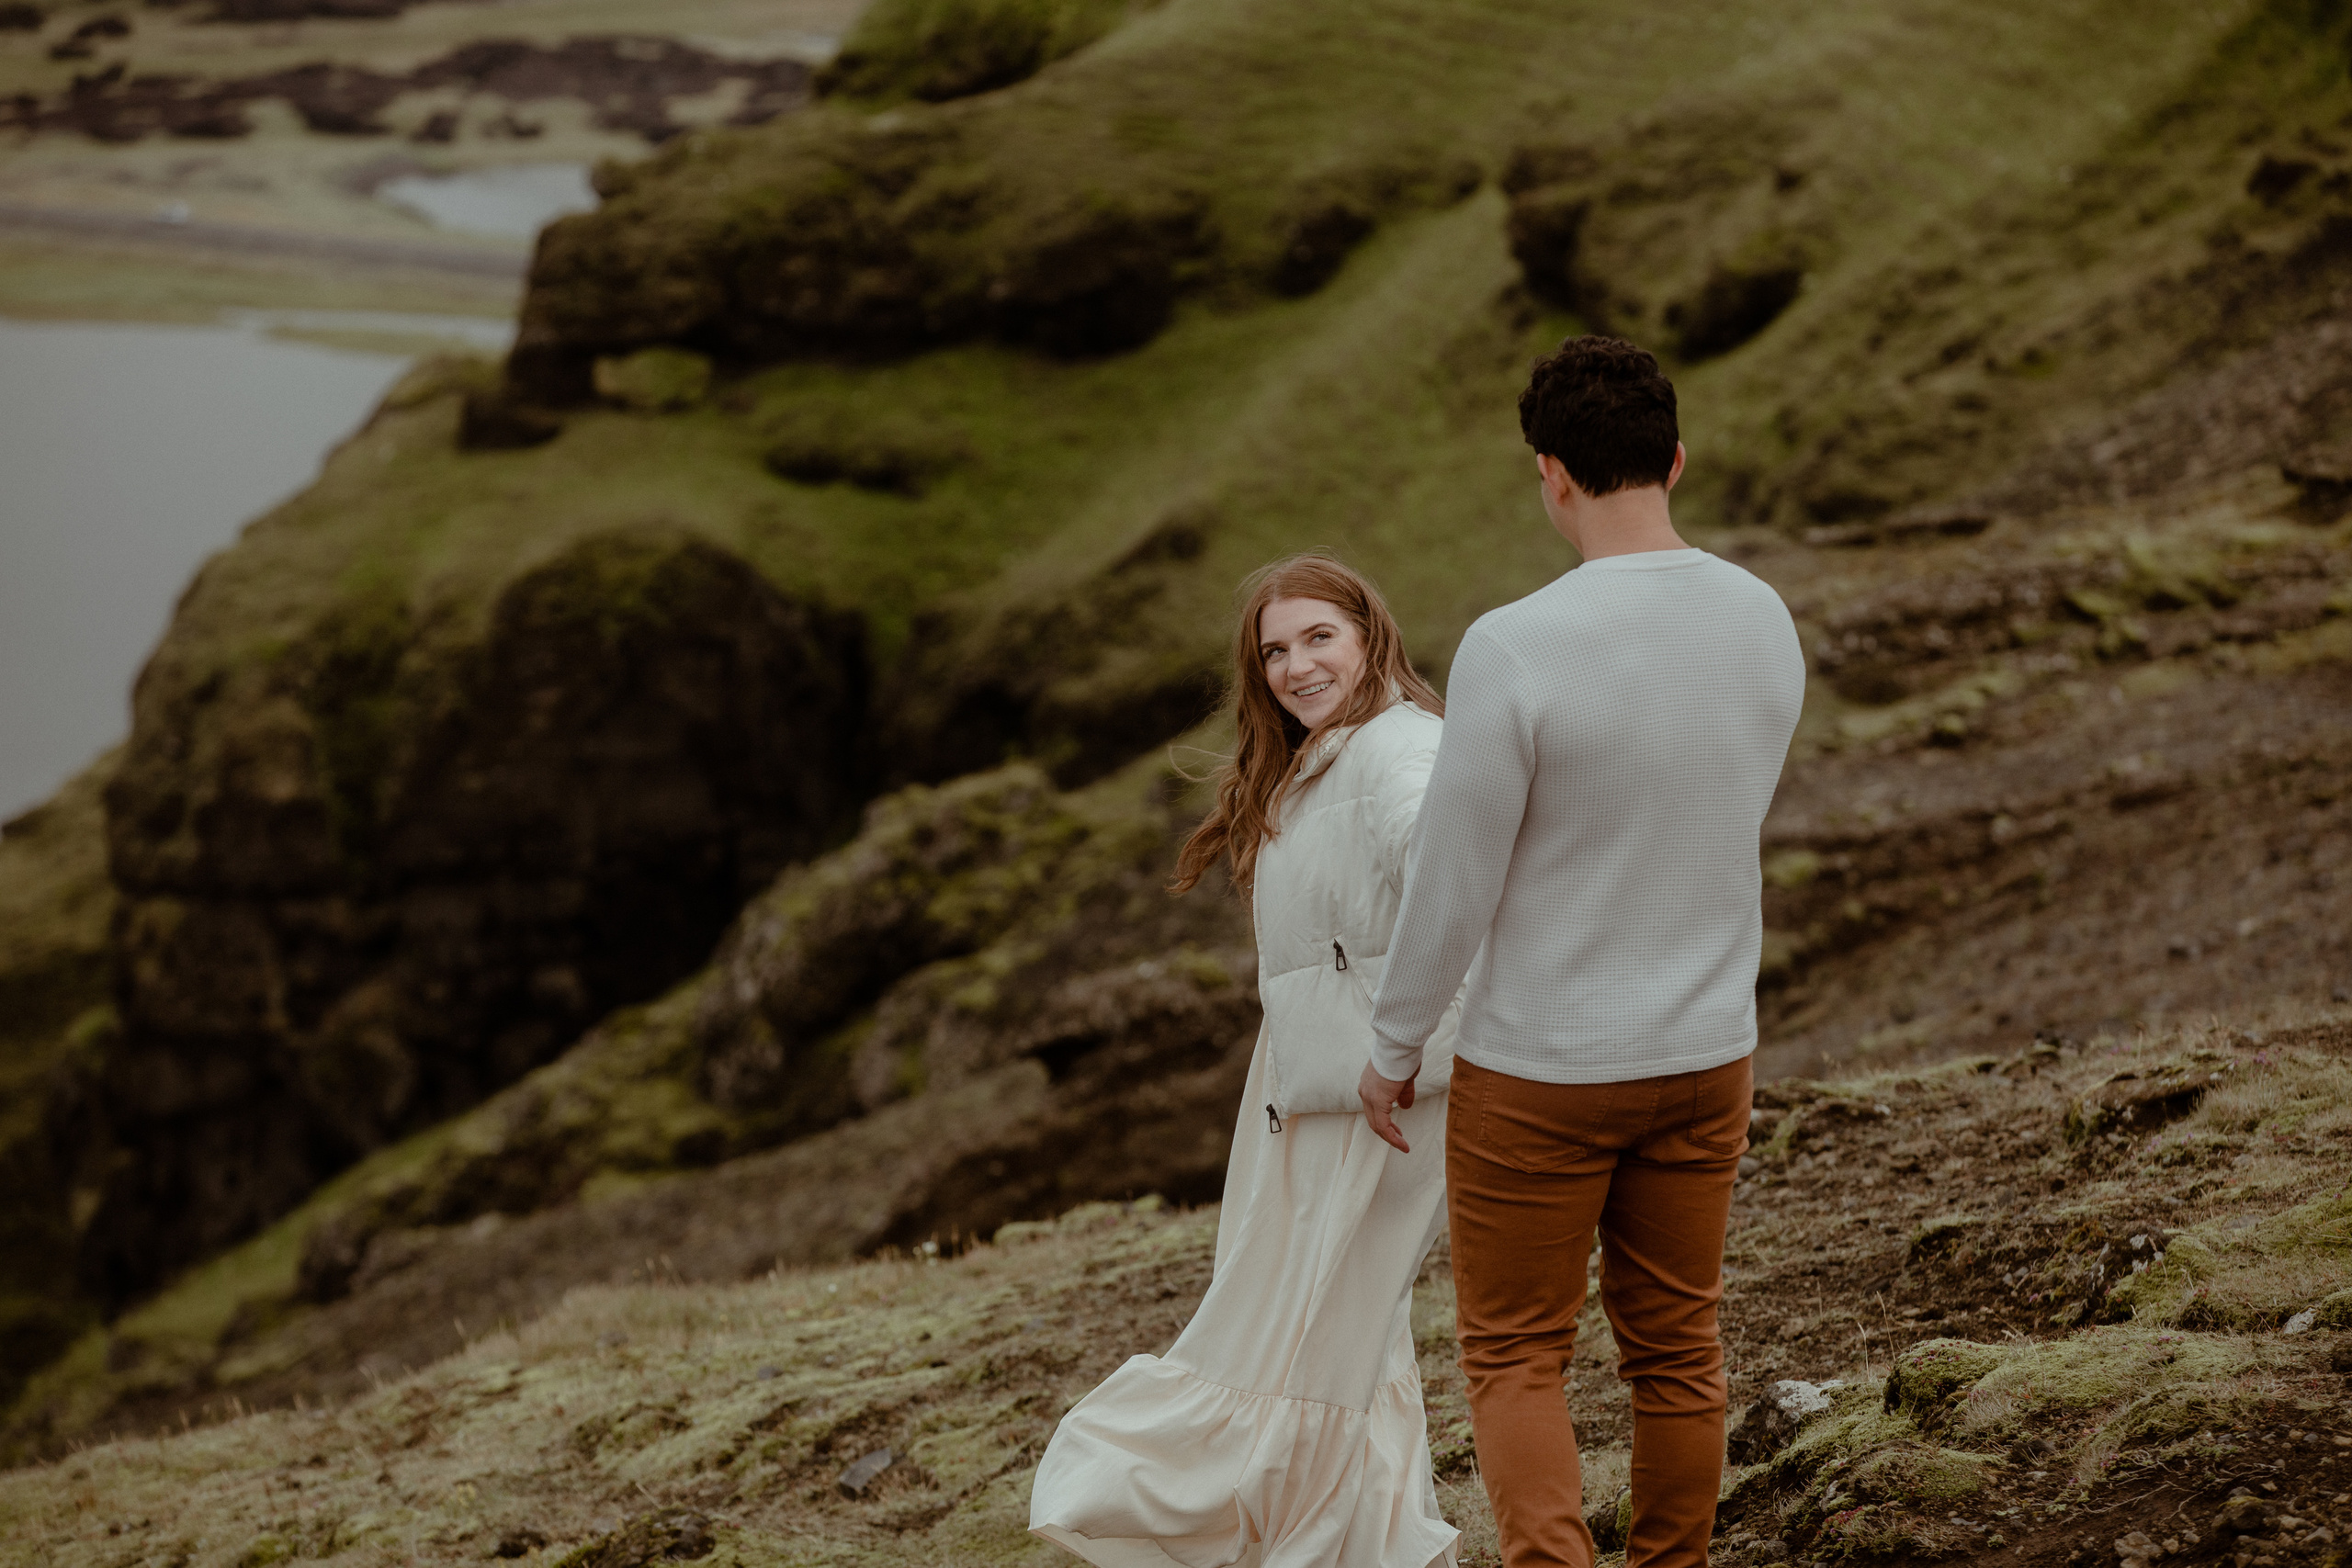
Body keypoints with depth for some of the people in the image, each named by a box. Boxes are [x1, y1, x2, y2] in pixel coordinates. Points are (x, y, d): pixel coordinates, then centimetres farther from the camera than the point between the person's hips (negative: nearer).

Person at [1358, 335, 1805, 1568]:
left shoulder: (1512, 650, -24)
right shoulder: (1764, 623, -5)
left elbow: (1452, 879, -16)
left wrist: (1392, 1048, -1)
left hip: (1540, 1069, -5)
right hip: (1707, 1051, 5)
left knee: (1515, 1355, 9)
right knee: (1675, 1350, 17)